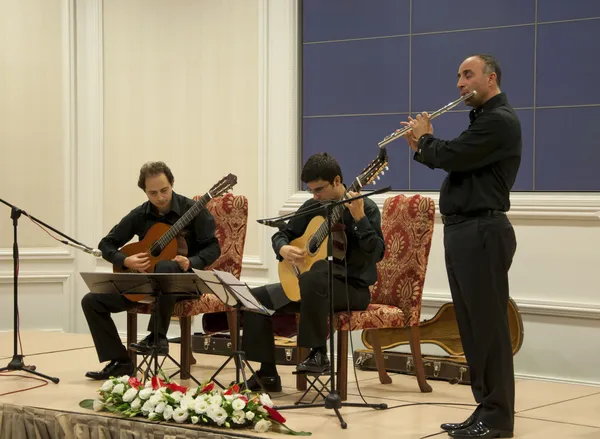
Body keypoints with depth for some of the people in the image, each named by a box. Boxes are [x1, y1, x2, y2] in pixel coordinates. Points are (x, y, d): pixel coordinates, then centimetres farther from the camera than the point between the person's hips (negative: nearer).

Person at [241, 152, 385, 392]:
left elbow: (377, 253, -22)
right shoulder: (312, 207, 7)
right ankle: (267, 374, 0)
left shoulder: (366, 208, -10)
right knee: (256, 298, -5)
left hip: (353, 288, -7)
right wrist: (283, 249, -7)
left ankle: (319, 354, -25)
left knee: (314, 278, -40)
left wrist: (359, 218, -33)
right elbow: (282, 234, 16)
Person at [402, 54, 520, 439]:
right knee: (473, 326, 10)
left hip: (482, 231, -10)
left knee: (488, 325, -6)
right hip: (463, 231, 10)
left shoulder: (500, 120, -12)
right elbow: (454, 162, 23)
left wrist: (425, 138, -1)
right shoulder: (484, 119, 21)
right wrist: (424, 147, 10)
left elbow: (453, 157, -19)